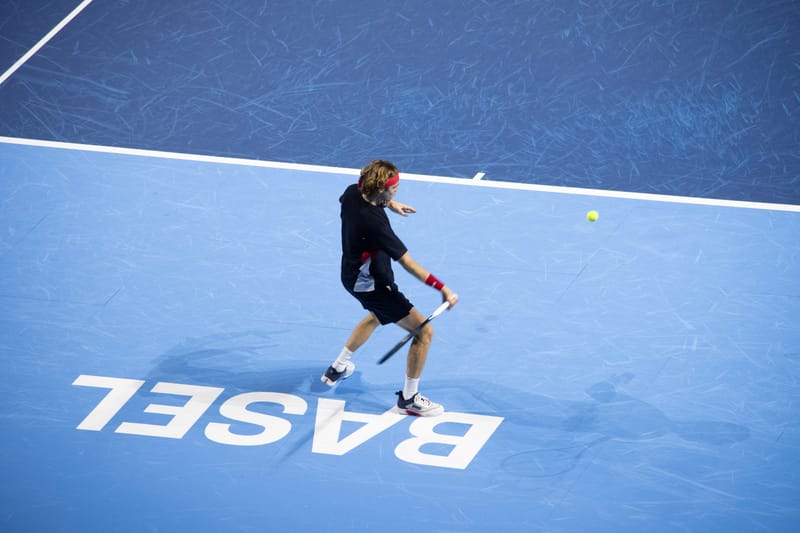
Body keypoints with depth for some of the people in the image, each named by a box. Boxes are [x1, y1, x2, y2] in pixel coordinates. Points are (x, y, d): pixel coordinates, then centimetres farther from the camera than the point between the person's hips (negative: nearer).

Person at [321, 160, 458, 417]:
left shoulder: (352, 193, -13)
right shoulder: (374, 223, -37)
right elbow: (408, 264, -35)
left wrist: (390, 203, 8)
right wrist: (444, 289, -34)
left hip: (353, 276, 10)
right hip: (371, 285, -10)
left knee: (378, 315, 39)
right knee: (424, 331, -6)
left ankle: (337, 368, 52)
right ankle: (409, 398, 9)